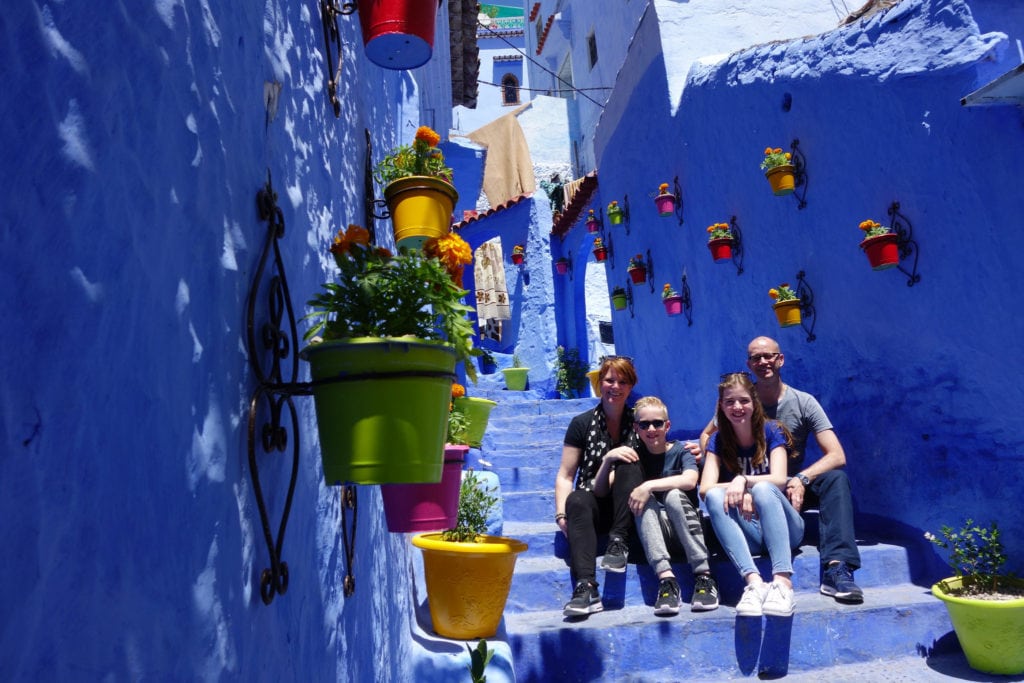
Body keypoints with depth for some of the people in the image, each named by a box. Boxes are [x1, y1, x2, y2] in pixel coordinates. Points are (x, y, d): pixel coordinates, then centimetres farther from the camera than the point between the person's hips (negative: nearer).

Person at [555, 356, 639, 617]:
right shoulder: (582, 423, 4)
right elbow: (565, 475, -1)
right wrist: (561, 514, -16)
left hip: (627, 509, 1)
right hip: (593, 505, 0)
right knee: (576, 500, -34)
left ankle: (618, 543, -29)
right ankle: (586, 587, -47)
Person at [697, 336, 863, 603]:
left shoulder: (804, 402, -2)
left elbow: (837, 456, -10)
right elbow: (706, 436, 9)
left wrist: (802, 479, -29)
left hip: (792, 486, 1)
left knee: (836, 478, -28)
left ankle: (836, 568, -36)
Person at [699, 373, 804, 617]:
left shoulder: (771, 431, 1)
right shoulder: (718, 441, 5)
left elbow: (779, 480, -13)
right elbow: (705, 488, -9)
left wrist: (743, 481, -30)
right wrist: (740, 493, -28)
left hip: (782, 528, -1)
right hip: (748, 532, 2)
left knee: (763, 489, -32)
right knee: (715, 497, -28)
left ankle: (783, 581, -45)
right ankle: (753, 581, -43)